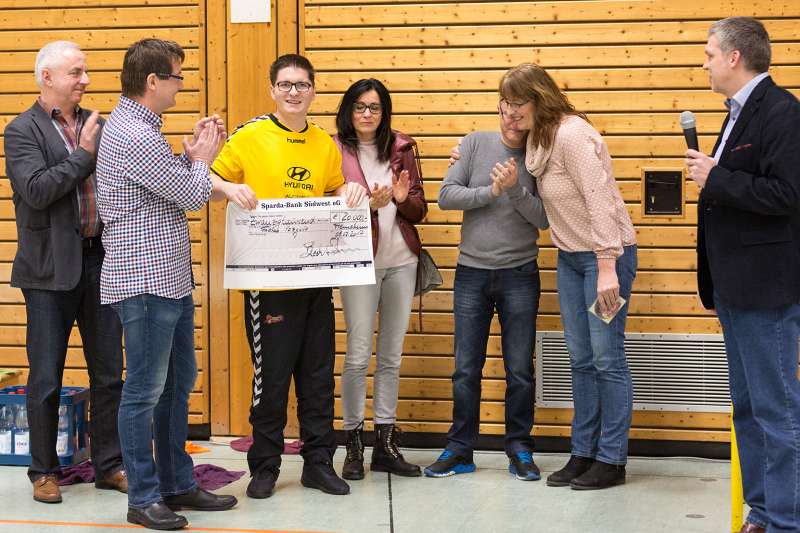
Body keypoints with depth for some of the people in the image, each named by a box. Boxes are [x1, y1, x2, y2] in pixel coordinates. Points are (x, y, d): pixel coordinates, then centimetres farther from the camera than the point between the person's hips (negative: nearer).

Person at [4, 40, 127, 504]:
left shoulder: (98, 125, 10)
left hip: (102, 262, 5)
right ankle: (44, 471, 17)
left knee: (109, 373, 10)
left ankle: (110, 465, 21)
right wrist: (84, 155, -14)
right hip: (52, 270, -5)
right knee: (46, 378, 5)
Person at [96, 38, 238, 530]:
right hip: (145, 282, -11)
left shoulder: (137, 125, 14)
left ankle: (178, 484, 25)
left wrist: (193, 155, 6)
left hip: (170, 280, 11)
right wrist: (201, 159, 4)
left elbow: (172, 179, 18)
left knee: (178, 384, 16)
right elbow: (192, 196, -14)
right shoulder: (135, 136, -19)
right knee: (145, 392, -1)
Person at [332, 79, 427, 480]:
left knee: (392, 356, 9)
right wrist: (368, 204, -20)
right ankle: (354, 443, 8)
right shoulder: (335, 150, -2)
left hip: (401, 261, 4)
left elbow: (420, 210, 11)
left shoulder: (401, 148, 9)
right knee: (358, 355, -4)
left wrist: (403, 199, -10)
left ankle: (386, 443, 17)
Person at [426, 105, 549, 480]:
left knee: (520, 371, 4)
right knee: (466, 369, 6)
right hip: (471, 272, 1)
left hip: (520, 276, -1)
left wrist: (515, 189, -22)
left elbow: (544, 218, -8)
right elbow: (446, 196, -7)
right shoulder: (476, 143, 1)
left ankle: (520, 449, 17)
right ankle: (459, 450, 17)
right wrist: (492, 191, -16)